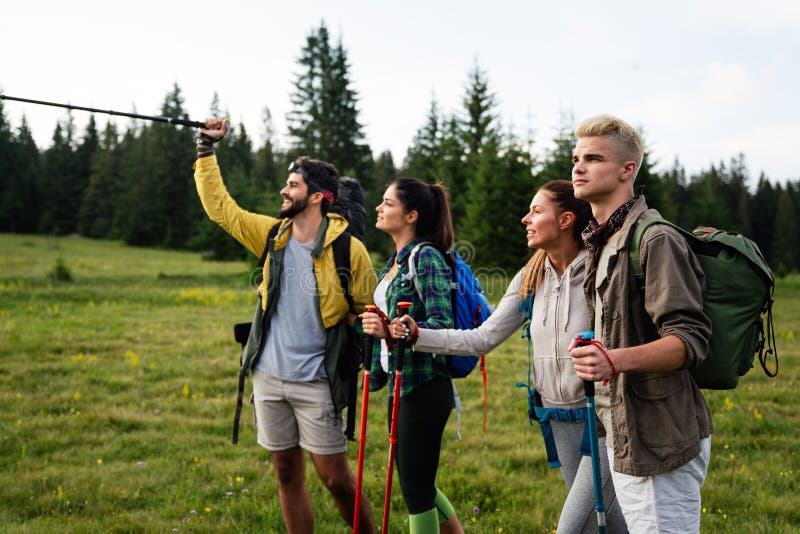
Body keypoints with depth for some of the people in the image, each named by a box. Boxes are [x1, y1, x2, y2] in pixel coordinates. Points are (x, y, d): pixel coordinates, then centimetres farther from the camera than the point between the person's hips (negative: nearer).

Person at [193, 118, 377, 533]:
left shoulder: (348, 249, -9)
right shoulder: (273, 235, 4)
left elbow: (370, 312, -1)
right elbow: (219, 206, 10)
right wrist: (206, 148, 9)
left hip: (316, 382, -5)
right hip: (269, 377, 5)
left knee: (334, 476, 0)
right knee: (286, 473, 13)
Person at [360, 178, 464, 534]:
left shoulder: (426, 257, -15)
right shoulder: (396, 260, 12)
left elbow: (442, 324, -24)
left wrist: (390, 332, -35)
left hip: (423, 387, -9)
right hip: (400, 383, 9)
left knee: (415, 488, 1)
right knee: (414, 483, 18)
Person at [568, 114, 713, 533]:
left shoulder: (656, 239, -15)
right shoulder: (601, 241, 16)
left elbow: (691, 338, -22)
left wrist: (616, 360, -34)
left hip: (658, 436, -10)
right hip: (619, 433, 10)